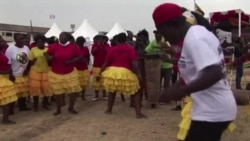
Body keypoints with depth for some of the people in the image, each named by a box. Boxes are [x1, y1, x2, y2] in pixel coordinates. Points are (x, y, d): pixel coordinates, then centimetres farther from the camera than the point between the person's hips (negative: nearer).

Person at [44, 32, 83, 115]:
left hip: (70, 73, 0)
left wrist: (71, 61, -18)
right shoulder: (54, 46, -6)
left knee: (74, 90, 0)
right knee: (58, 92, 10)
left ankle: (71, 108, 23)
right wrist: (49, 57, -18)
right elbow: (47, 54, 6)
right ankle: (58, 109, 29)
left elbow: (80, 56, -5)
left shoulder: (73, 47, -7)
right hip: (56, 74, 0)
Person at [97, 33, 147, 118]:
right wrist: (137, 74, -2)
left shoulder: (112, 49, 9)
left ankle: (109, 110, 32)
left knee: (112, 91, 27)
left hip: (112, 72, 3)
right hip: (126, 73, -2)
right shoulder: (130, 49, 1)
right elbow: (134, 63, -8)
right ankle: (138, 113, 1)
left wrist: (100, 73, 15)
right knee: (135, 93, 11)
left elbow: (106, 63, 7)